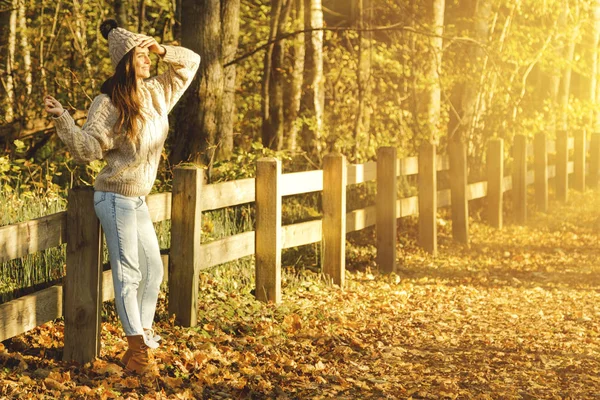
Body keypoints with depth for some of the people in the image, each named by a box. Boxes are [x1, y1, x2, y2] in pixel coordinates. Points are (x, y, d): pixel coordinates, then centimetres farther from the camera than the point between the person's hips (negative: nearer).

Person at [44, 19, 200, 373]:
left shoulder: (156, 92, 6)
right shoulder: (108, 103, -13)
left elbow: (191, 62, 16)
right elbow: (88, 149, -16)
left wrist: (162, 50, -3)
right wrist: (63, 118, -31)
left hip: (138, 200, 8)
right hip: (116, 198, -8)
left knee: (153, 270, 14)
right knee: (128, 274, -5)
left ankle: (144, 339, 23)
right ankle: (137, 349, -1)